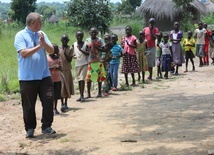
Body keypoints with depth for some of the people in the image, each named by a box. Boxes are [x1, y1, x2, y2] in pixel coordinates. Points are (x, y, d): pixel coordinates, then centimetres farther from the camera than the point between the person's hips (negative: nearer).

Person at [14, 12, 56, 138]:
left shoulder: (42, 34, 8)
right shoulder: (20, 36, -7)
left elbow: (52, 51, 4)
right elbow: (24, 53, -18)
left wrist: (44, 42, -13)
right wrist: (39, 46, -15)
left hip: (44, 75, 4)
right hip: (27, 77, -4)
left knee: (48, 101, 2)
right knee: (28, 105, 4)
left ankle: (46, 126, 14)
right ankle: (30, 129, 16)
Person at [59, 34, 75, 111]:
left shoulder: (70, 49, 1)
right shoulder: (58, 48, 1)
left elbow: (70, 60, -5)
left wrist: (65, 54, -20)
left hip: (68, 70, 1)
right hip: (60, 69, -1)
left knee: (68, 86, 7)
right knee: (62, 86, -9)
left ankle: (66, 103, 19)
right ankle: (62, 104, -13)